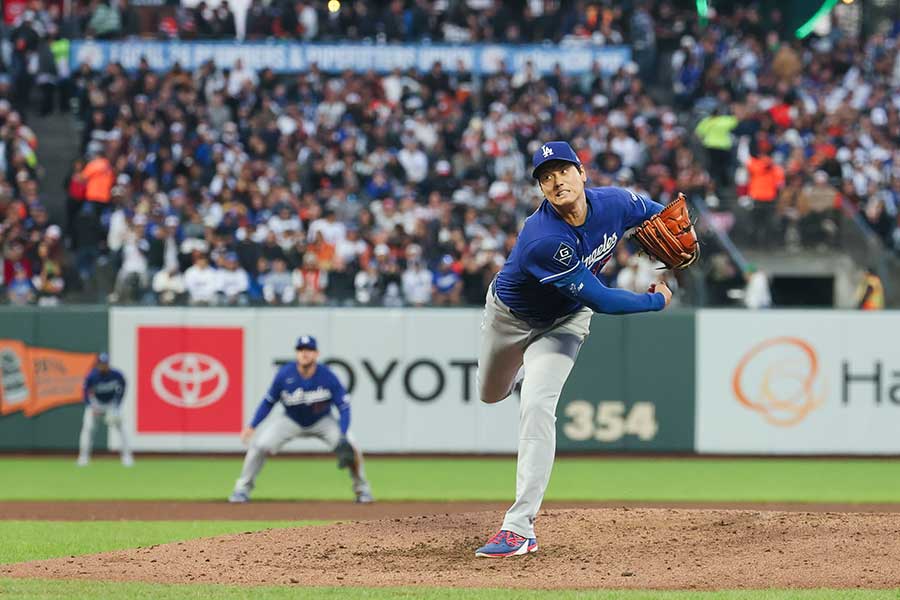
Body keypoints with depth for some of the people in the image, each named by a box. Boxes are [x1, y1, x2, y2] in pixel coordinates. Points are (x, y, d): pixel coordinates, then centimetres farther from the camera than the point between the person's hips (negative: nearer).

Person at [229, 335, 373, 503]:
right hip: (291, 421, 1)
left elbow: (344, 407, -21)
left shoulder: (328, 376, -25)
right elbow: (269, 402, -8)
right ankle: (243, 488, 2)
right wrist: (251, 426, -17)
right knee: (259, 445, -18)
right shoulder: (284, 375, -23)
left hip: (322, 422, -1)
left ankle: (362, 489, 2)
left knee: (351, 448, -22)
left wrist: (342, 437, -34)